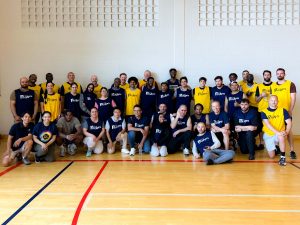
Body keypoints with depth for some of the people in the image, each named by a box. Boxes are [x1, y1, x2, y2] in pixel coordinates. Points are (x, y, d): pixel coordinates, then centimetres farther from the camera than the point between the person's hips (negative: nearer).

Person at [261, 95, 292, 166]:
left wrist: (286, 132, -26)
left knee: (281, 137, -38)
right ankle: (276, 148, 34)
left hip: (280, 134, -1)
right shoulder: (264, 112, -7)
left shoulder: (283, 110, -4)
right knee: (271, 156, -2)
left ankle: (283, 157, -24)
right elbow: (268, 124, -20)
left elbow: (289, 123, -8)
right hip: (268, 135, 1)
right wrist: (277, 132, -32)